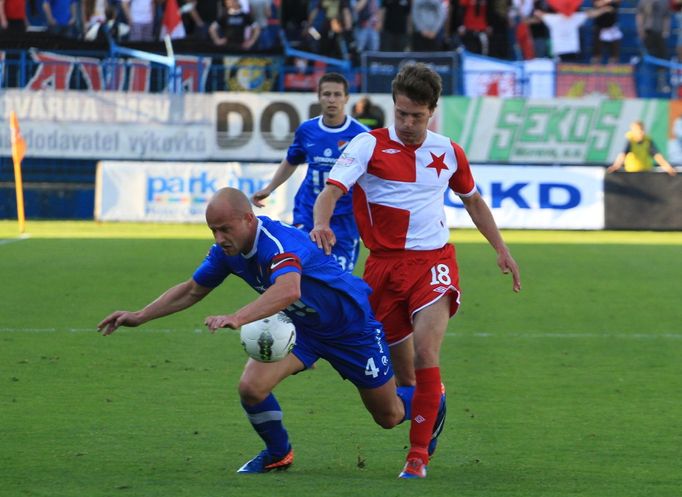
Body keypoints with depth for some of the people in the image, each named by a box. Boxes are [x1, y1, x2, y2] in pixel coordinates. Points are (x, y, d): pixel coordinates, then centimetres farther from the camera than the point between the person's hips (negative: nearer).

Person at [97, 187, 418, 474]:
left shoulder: (279, 242, -38)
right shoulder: (228, 249, -14)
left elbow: (289, 290, -59)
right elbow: (192, 290, 2)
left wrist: (238, 318, -71)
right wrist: (139, 317, -4)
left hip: (353, 326, -6)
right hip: (300, 326, 6)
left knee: (389, 416, 7)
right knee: (252, 387, -19)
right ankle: (278, 453, 10)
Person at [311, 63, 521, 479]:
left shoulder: (449, 152, 6)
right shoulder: (369, 145, -5)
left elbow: (473, 200, 24)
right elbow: (332, 190, -19)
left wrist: (501, 249, 21)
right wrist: (322, 223, -40)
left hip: (434, 262, 0)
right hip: (385, 266, 0)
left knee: (425, 355, -21)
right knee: (404, 375, 5)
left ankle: (419, 456, -15)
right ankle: (435, 402, 41)